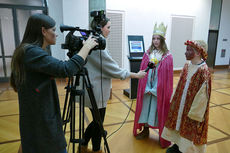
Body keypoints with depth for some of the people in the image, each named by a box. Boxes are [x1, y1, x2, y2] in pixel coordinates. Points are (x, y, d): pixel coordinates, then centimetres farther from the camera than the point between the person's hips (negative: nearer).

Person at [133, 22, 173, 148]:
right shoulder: (148, 53, 2)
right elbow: (143, 71, 0)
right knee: (145, 107, 12)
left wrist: (154, 90, -11)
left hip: (160, 89, -3)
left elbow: (167, 76, -9)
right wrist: (147, 88, -8)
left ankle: (162, 135, 25)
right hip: (147, 88, 3)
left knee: (159, 110, 6)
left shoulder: (167, 56, -7)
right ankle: (145, 130, 32)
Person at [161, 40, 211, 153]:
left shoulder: (203, 71, -20)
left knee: (190, 130, 9)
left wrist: (194, 114, -16)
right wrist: (174, 101, 9)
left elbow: (202, 95, -19)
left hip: (192, 108, -7)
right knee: (178, 123, 19)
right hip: (180, 105, 7)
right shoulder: (187, 66, 1)